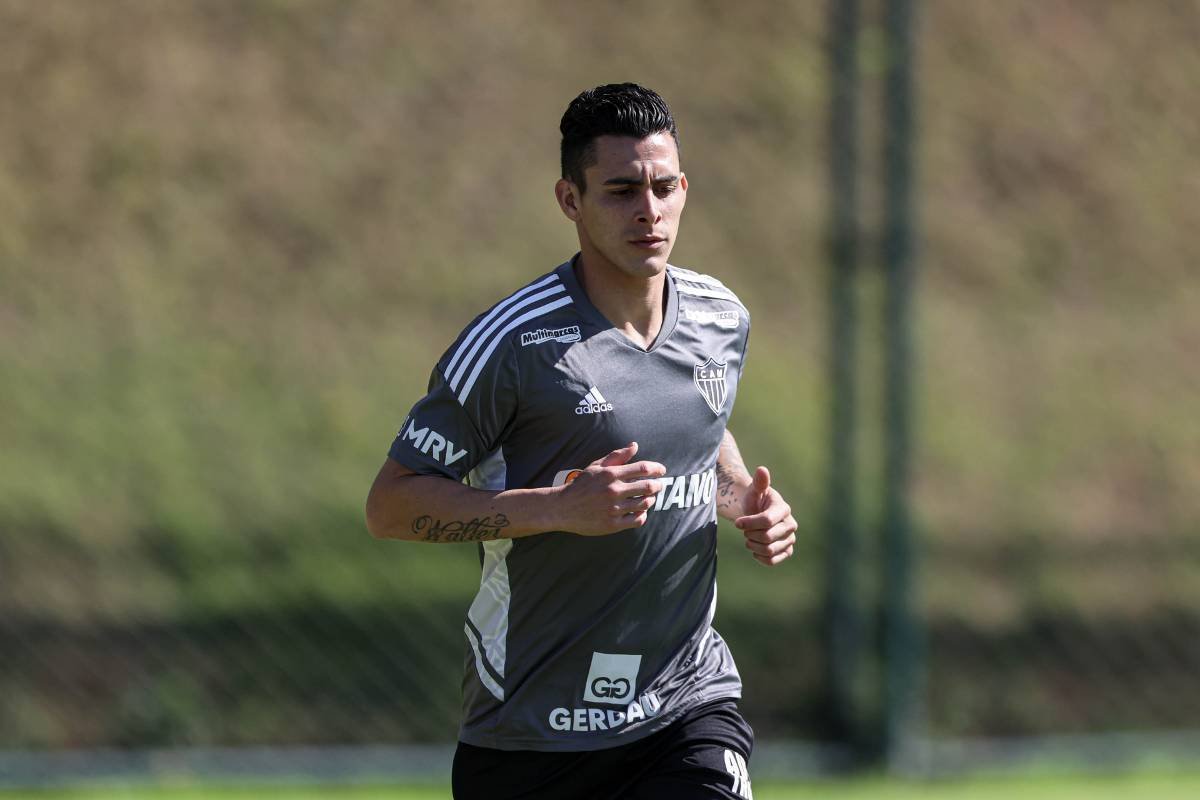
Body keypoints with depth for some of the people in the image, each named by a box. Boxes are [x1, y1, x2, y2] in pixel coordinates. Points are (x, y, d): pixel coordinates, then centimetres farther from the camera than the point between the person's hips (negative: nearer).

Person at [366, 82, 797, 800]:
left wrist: (746, 499, 5)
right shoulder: (513, 341, -13)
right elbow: (391, 505, -13)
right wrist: (558, 507, -24)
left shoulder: (723, 319, 5)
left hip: (688, 702, 3)